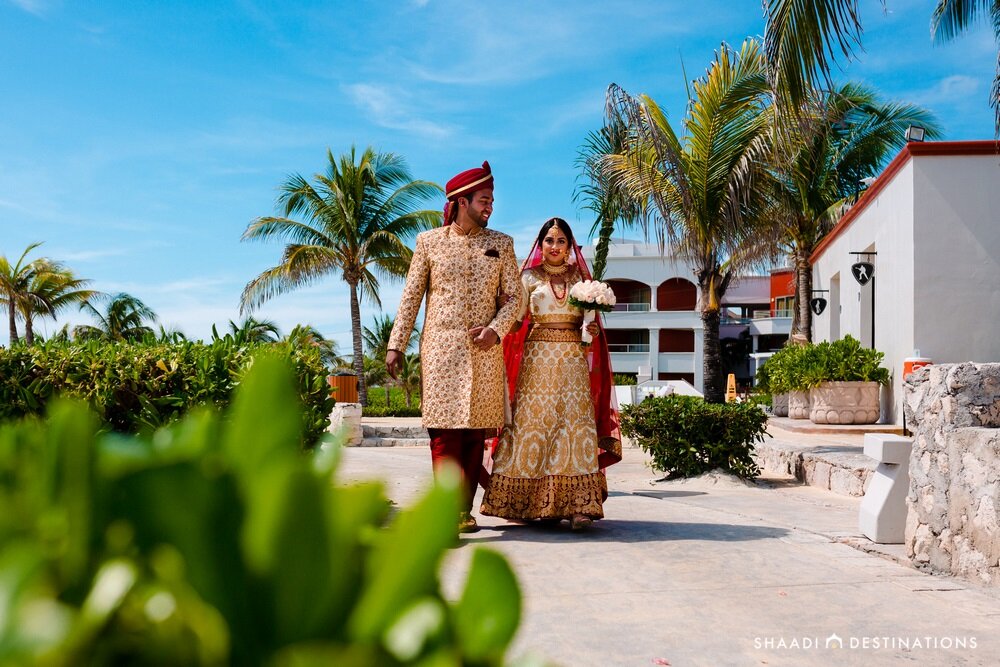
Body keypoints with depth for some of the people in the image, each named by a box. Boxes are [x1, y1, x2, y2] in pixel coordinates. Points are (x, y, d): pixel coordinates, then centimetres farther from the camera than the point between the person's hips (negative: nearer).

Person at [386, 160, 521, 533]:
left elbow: (514, 296, 8)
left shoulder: (501, 244, 11)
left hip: (484, 350, 2)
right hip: (440, 347, -1)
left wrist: (495, 329, -11)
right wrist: (396, 345, 0)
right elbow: (410, 297, 7)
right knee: (445, 431, -8)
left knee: (476, 432, 1)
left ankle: (465, 509, 9)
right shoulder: (428, 241, 8)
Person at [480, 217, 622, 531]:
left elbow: (589, 321, 18)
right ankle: (536, 502, 3)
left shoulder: (580, 277, 15)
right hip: (537, 358, -1)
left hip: (573, 359, 1)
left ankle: (576, 504, -13)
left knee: (575, 423, -9)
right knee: (535, 421, -5)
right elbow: (517, 321, 4)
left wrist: (594, 330, -4)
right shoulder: (529, 277, 10)